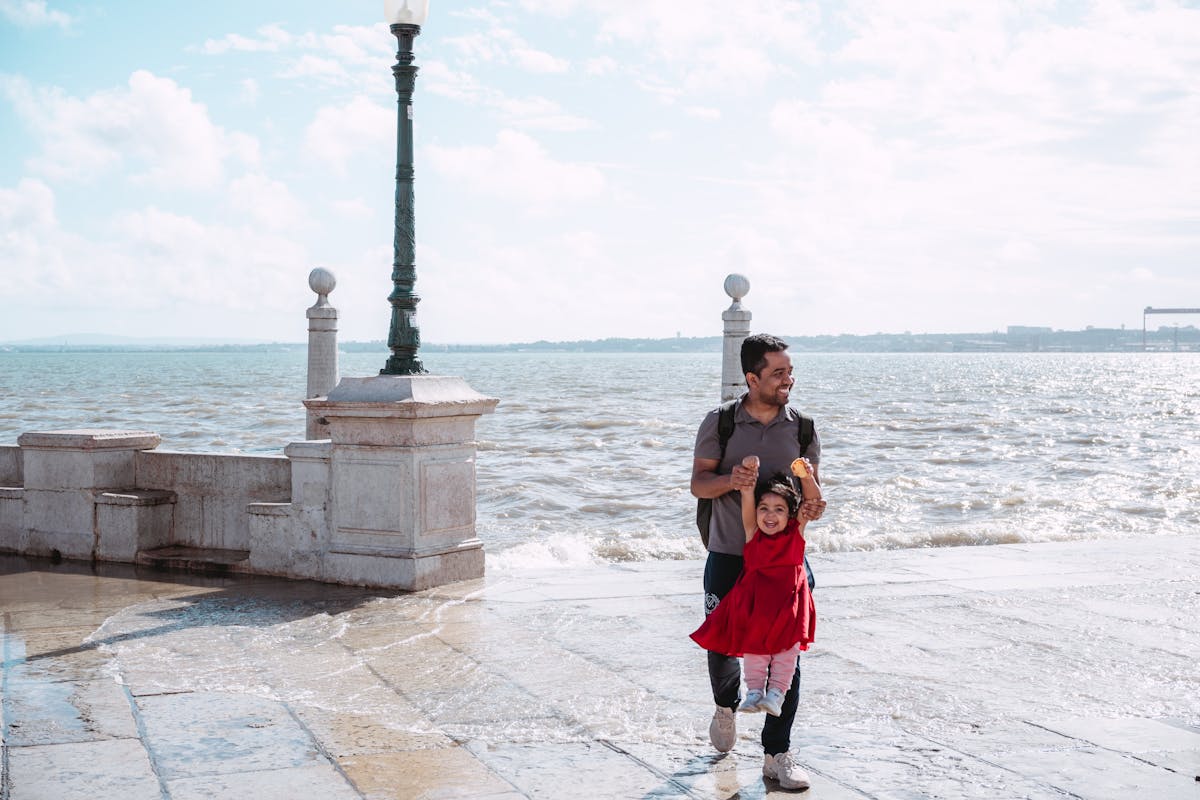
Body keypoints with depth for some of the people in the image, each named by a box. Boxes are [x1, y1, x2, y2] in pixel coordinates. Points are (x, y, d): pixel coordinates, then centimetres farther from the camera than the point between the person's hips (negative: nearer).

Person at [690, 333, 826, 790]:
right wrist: (730, 481, -23)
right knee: (721, 646, 5)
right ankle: (726, 705, 40)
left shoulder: (802, 428, 3)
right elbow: (698, 483, -1)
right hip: (728, 555, -1)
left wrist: (812, 508, -17)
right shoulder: (719, 423, -2)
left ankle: (776, 755, 7)